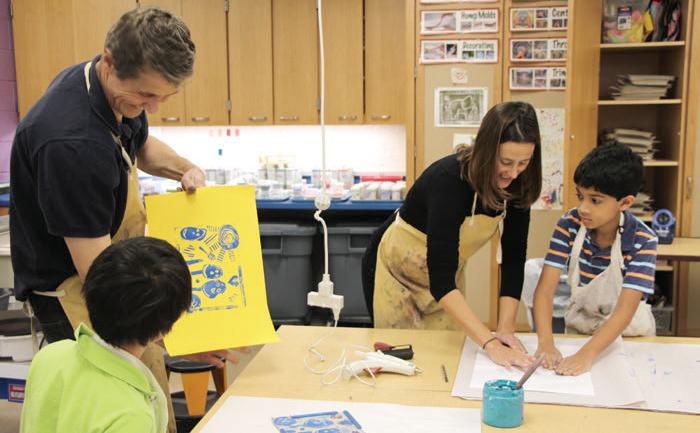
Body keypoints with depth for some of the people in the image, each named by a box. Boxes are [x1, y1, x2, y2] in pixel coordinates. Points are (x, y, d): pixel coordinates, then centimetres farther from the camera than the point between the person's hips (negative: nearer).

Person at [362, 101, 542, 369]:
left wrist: (505, 328, -22)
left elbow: (513, 258, -12)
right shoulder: (449, 179, -36)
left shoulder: (517, 185, -18)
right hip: (397, 269, -5)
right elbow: (440, 278, -40)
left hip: (448, 272, 5)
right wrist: (490, 343, -45)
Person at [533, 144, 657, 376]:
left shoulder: (643, 241, -18)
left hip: (627, 333, -4)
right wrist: (545, 342, -33)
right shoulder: (569, 224, -13)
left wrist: (586, 355, -40)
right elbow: (545, 289, -17)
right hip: (579, 327, 4)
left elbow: (625, 310, -26)